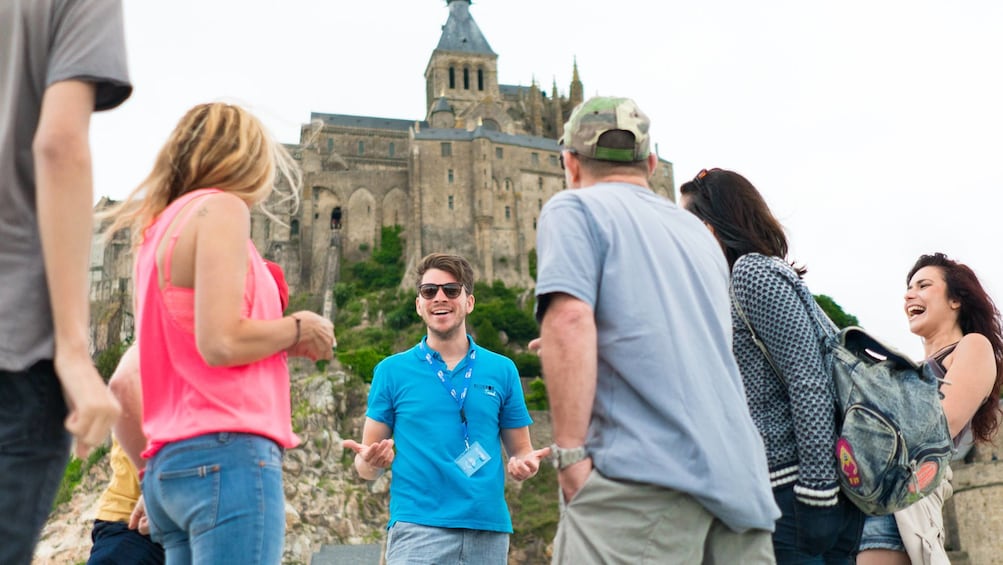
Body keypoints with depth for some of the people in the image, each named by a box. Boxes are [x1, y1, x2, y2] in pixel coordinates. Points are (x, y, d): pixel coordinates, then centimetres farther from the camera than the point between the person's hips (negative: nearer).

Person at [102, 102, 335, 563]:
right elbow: (221, 343, -15)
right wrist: (297, 330, -1)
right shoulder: (221, 207, -4)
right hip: (229, 454, -9)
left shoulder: (158, 226, 21)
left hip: (168, 464, 9)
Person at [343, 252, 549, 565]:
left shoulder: (502, 370, 8)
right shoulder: (392, 371, 5)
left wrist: (524, 464, -9)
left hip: (489, 529, 2)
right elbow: (366, 466, 7)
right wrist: (371, 462, -16)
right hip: (417, 527, -2)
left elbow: (520, 450, 14)